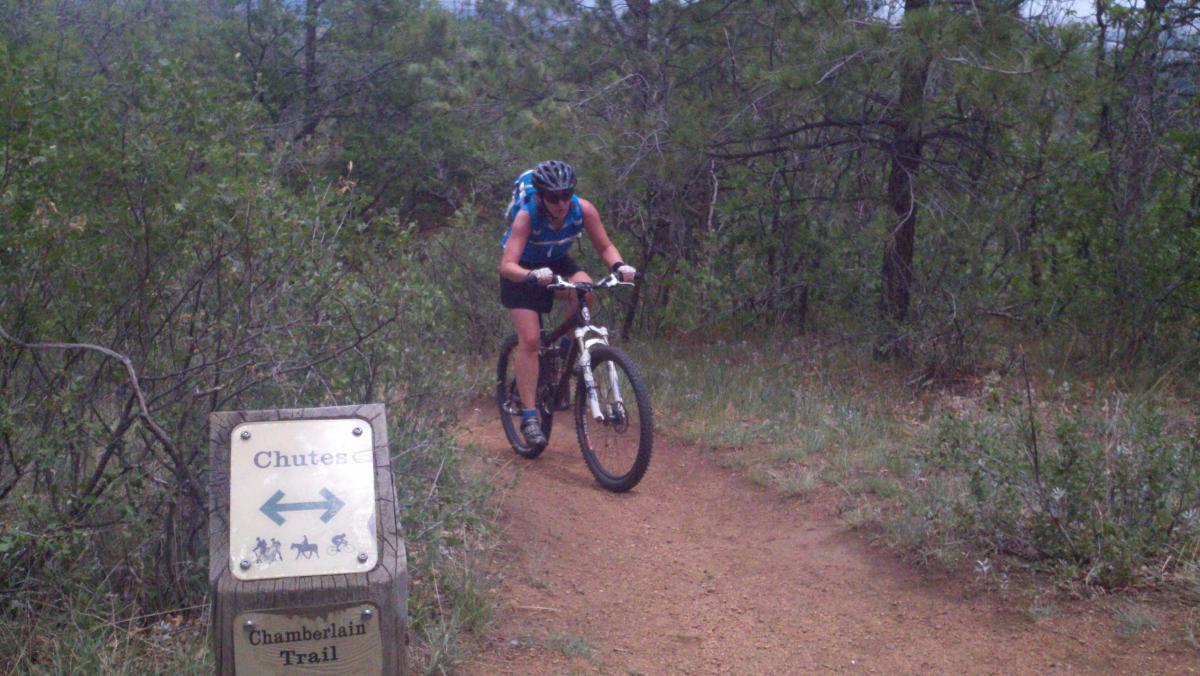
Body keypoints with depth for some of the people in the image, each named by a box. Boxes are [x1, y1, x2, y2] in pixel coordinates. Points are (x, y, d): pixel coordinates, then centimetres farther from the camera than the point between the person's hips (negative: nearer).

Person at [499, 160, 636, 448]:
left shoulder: (583, 209, -25)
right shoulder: (526, 216, -33)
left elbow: (605, 246, -14)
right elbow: (507, 265, -41)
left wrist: (619, 266, -36)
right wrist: (533, 276, -61)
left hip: (557, 262, 3)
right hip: (523, 271, -3)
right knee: (529, 339, -16)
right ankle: (529, 416, -10)